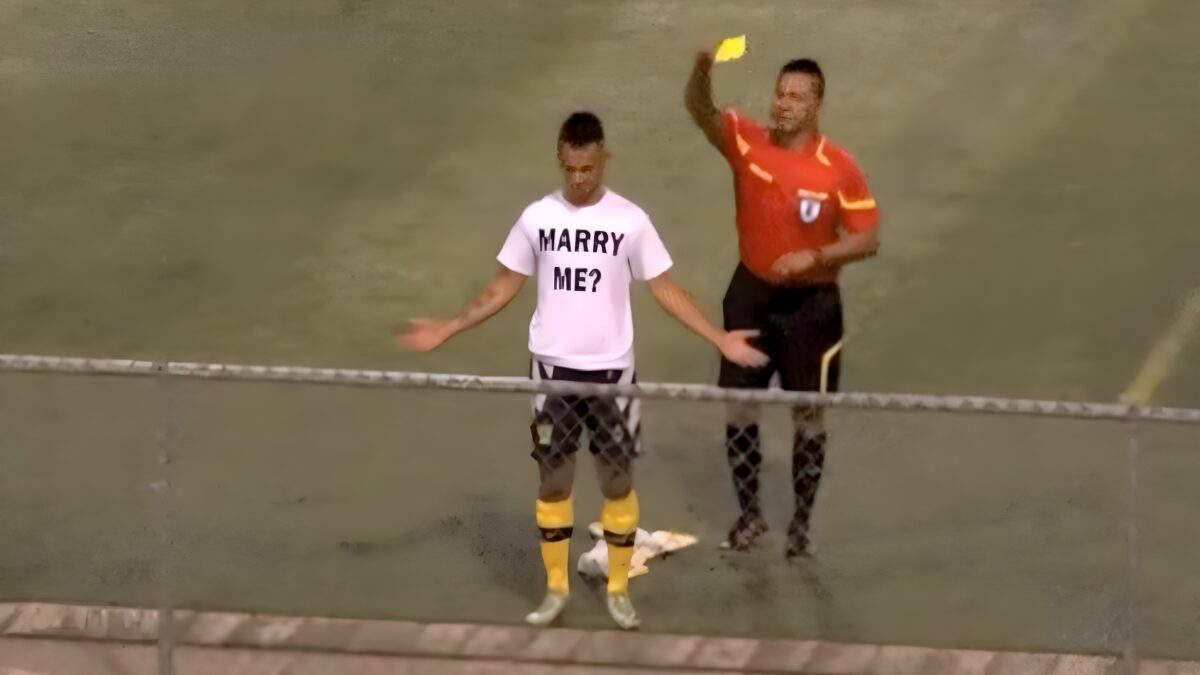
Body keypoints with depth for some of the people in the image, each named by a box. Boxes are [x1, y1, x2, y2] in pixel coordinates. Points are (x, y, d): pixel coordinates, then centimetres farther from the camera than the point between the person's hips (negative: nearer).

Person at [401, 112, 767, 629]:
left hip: (610, 370, -1)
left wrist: (719, 338, -11)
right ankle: (555, 587, 21)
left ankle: (618, 589, 19)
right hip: (553, 368, 1)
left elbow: (665, 290, -3)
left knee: (616, 478, 6)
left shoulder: (630, 220, -7)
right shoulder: (537, 217, -3)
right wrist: (448, 329, 0)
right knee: (552, 478, 8)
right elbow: (505, 286, 6)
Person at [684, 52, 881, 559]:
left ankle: (801, 524, 22)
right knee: (739, 405, 9)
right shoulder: (748, 142, -8)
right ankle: (749, 515, 26)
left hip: (812, 302, -2)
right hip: (751, 293, 2)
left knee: (810, 414, 7)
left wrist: (814, 257, -25)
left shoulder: (839, 168, -14)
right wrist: (703, 69, -45)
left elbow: (868, 239, -10)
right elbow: (699, 110, -24)